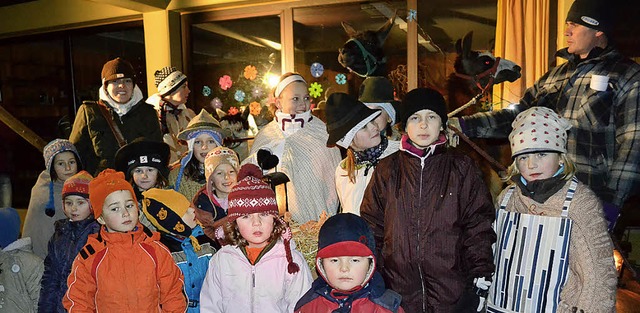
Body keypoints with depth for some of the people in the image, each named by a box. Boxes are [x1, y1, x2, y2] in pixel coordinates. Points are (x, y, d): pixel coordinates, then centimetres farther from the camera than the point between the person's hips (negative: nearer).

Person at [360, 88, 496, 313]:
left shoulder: (462, 168, 1)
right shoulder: (387, 170, 3)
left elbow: (479, 226, 1)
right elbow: (372, 226, 6)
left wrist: (481, 283, -3)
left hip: (454, 294, 0)